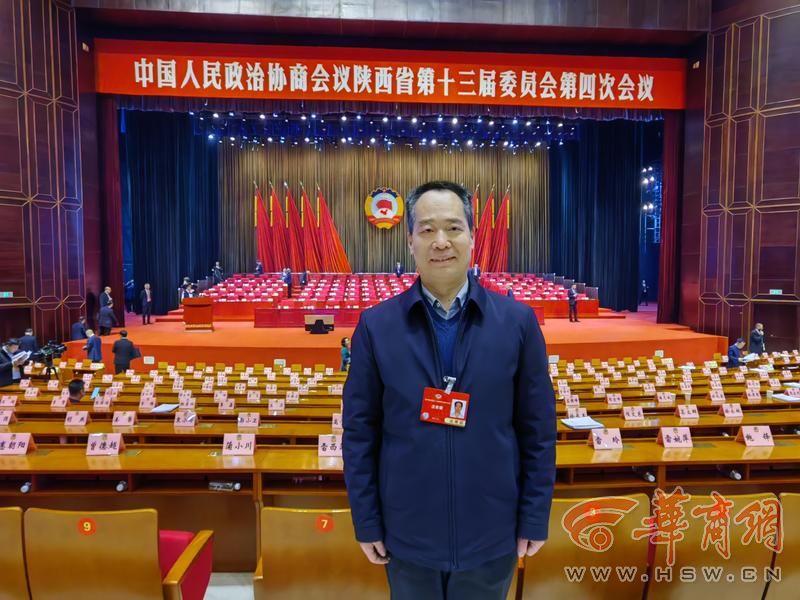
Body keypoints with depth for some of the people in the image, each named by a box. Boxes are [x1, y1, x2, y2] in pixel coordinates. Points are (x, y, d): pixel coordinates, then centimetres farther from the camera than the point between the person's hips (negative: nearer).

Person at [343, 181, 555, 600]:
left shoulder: (518, 321, -7)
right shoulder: (376, 325, -8)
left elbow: (538, 429, -3)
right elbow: (359, 431, -4)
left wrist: (535, 518, -1)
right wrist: (366, 521, -2)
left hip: (491, 533, 1)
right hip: (407, 533, 0)